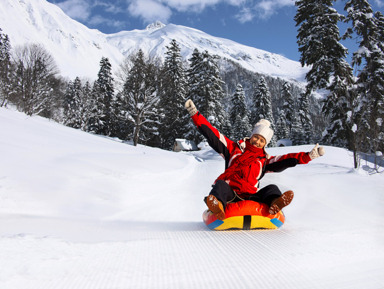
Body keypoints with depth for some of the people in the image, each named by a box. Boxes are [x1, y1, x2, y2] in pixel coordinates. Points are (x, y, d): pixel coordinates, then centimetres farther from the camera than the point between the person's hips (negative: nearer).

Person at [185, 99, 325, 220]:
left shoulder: (264, 160, 19)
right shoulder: (234, 148, 15)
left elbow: (286, 160, 8)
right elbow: (212, 135, 10)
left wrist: (309, 155, -4)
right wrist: (195, 113, 4)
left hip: (249, 197, 2)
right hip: (229, 194, -1)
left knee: (272, 188, -17)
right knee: (221, 184, -30)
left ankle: (275, 204, -51)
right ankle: (217, 204, -61)